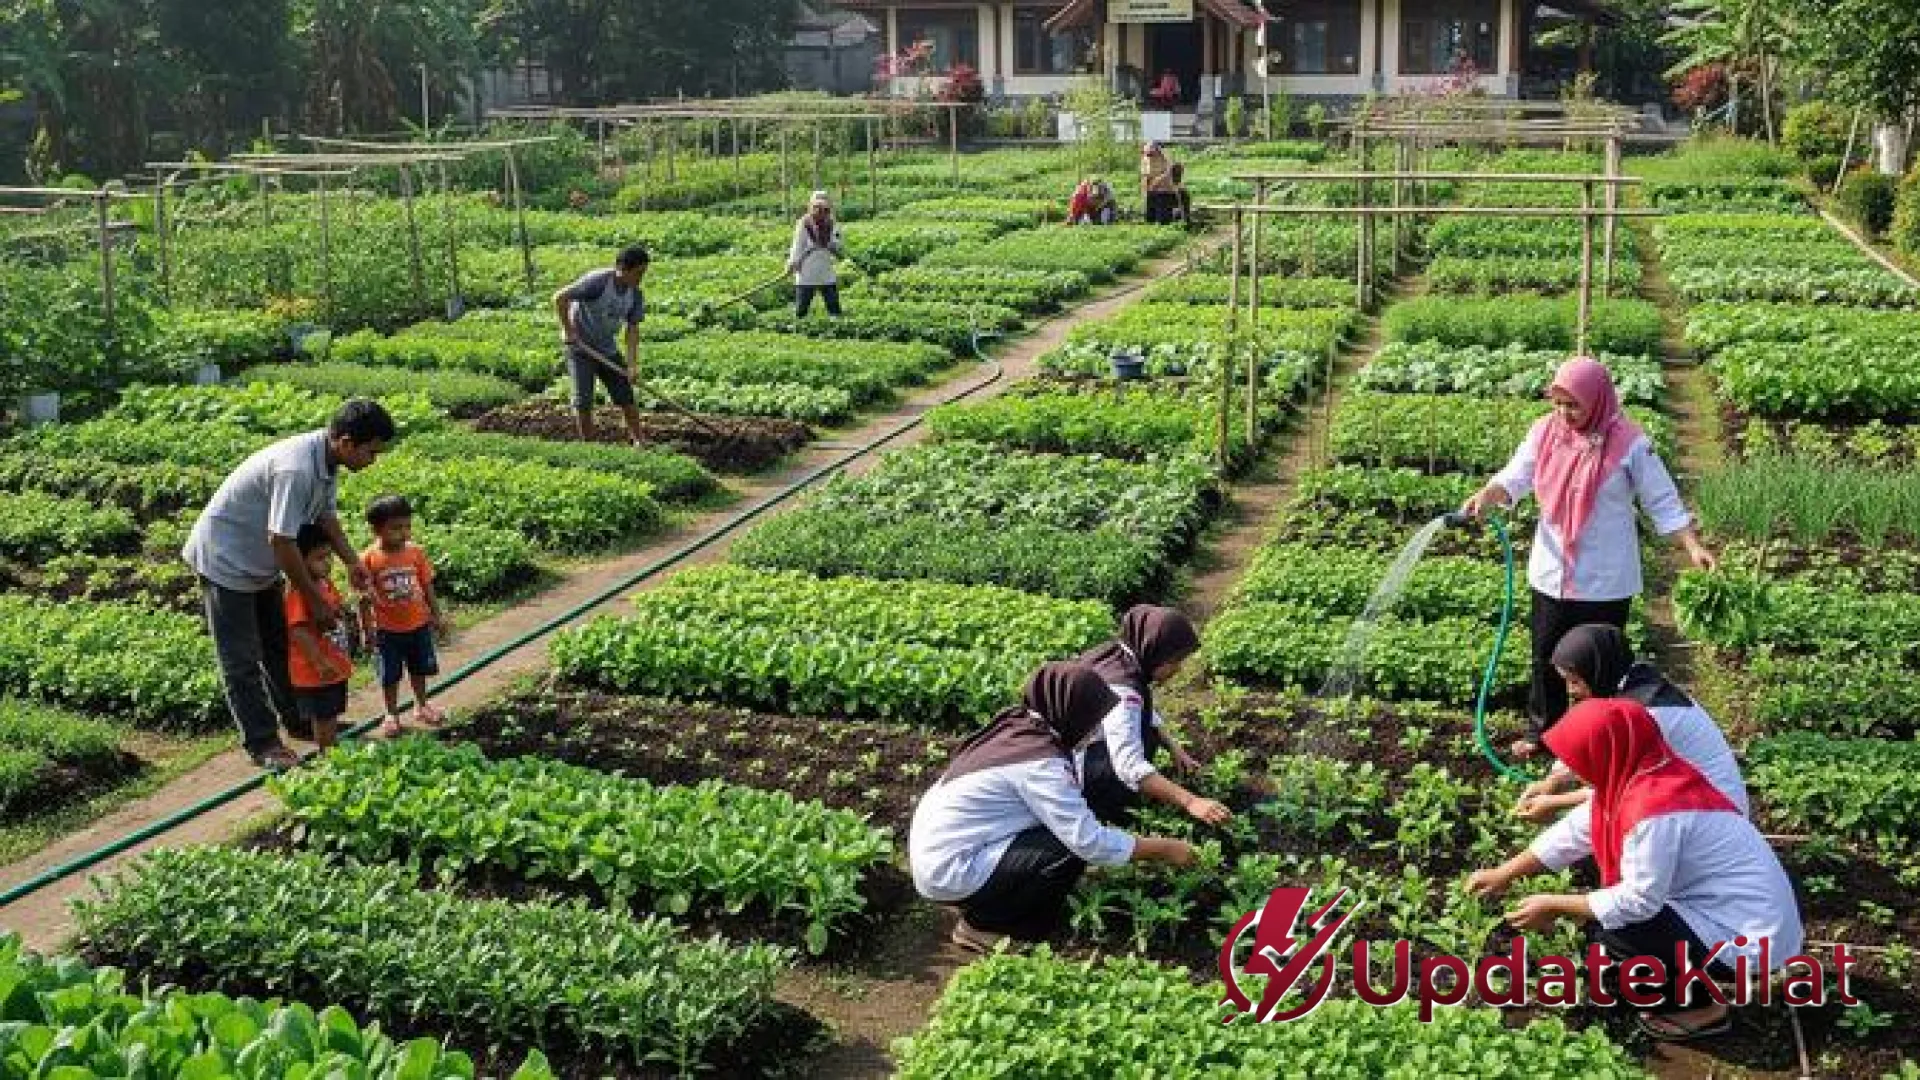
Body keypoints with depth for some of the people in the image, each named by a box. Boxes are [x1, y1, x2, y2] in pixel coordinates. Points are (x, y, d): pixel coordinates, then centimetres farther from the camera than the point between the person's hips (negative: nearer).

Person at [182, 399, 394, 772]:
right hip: (225, 558, -10)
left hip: (262, 563, 10)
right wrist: (316, 600, -24)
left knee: (280, 645, 20)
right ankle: (262, 743, 10)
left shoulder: (327, 460, -7)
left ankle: (297, 719, 33)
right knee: (241, 659, 1)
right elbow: (281, 541, -34)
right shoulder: (296, 468, -36)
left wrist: (352, 561, -9)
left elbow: (326, 514, 6)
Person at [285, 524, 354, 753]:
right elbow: (299, 633, -27)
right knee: (322, 719, 5)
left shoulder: (327, 584, 5)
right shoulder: (300, 594, -23)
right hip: (315, 672, -9)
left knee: (332, 716, 20)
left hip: (337, 667, 9)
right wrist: (320, 663, -26)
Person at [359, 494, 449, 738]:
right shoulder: (369, 559, -16)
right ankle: (392, 715, 26)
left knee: (419, 668, 19)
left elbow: (427, 586, 2)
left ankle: (421, 706, 38)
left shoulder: (416, 552, -8)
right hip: (388, 629, -3)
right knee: (390, 675, 9)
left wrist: (437, 615, 5)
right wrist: (368, 627, -10)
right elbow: (366, 598, -10)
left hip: (418, 624, 3)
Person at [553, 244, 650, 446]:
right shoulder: (597, 282, -25)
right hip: (580, 348, -6)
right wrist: (567, 330, -18)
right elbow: (559, 298, -23)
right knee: (583, 400, -7)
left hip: (607, 349, 6)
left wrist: (633, 364, -15)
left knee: (626, 395, 4)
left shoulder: (636, 296, -6)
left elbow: (632, 330, -5)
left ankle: (637, 440, 15)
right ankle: (587, 444, 4)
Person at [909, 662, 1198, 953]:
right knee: (1072, 850, -13)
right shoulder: (1040, 762, -22)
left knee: (1070, 833, 9)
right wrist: (1165, 849, -14)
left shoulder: (1020, 727, 3)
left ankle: (985, 910, 16)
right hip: (952, 876, -9)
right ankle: (984, 925, 0)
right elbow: (1090, 842, -24)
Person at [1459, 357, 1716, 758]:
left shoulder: (1628, 443, -13)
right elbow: (1515, 477, -6)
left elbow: (1662, 502, -8)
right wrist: (1485, 496, -27)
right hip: (1552, 571, 4)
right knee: (1547, 655, 14)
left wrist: (1693, 546, -15)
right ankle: (1543, 729, 31)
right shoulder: (1545, 431, -4)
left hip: (1605, 579, -3)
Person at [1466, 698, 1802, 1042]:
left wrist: (1555, 905, -11)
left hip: (1750, 939, -9)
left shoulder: (1655, 807, -28)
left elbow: (1638, 901, -22)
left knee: (1605, 929, -12)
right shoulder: (1639, 774, 0)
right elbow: (1576, 831, 10)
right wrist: (1505, 874, 13)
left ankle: (1698, 1008, 4)